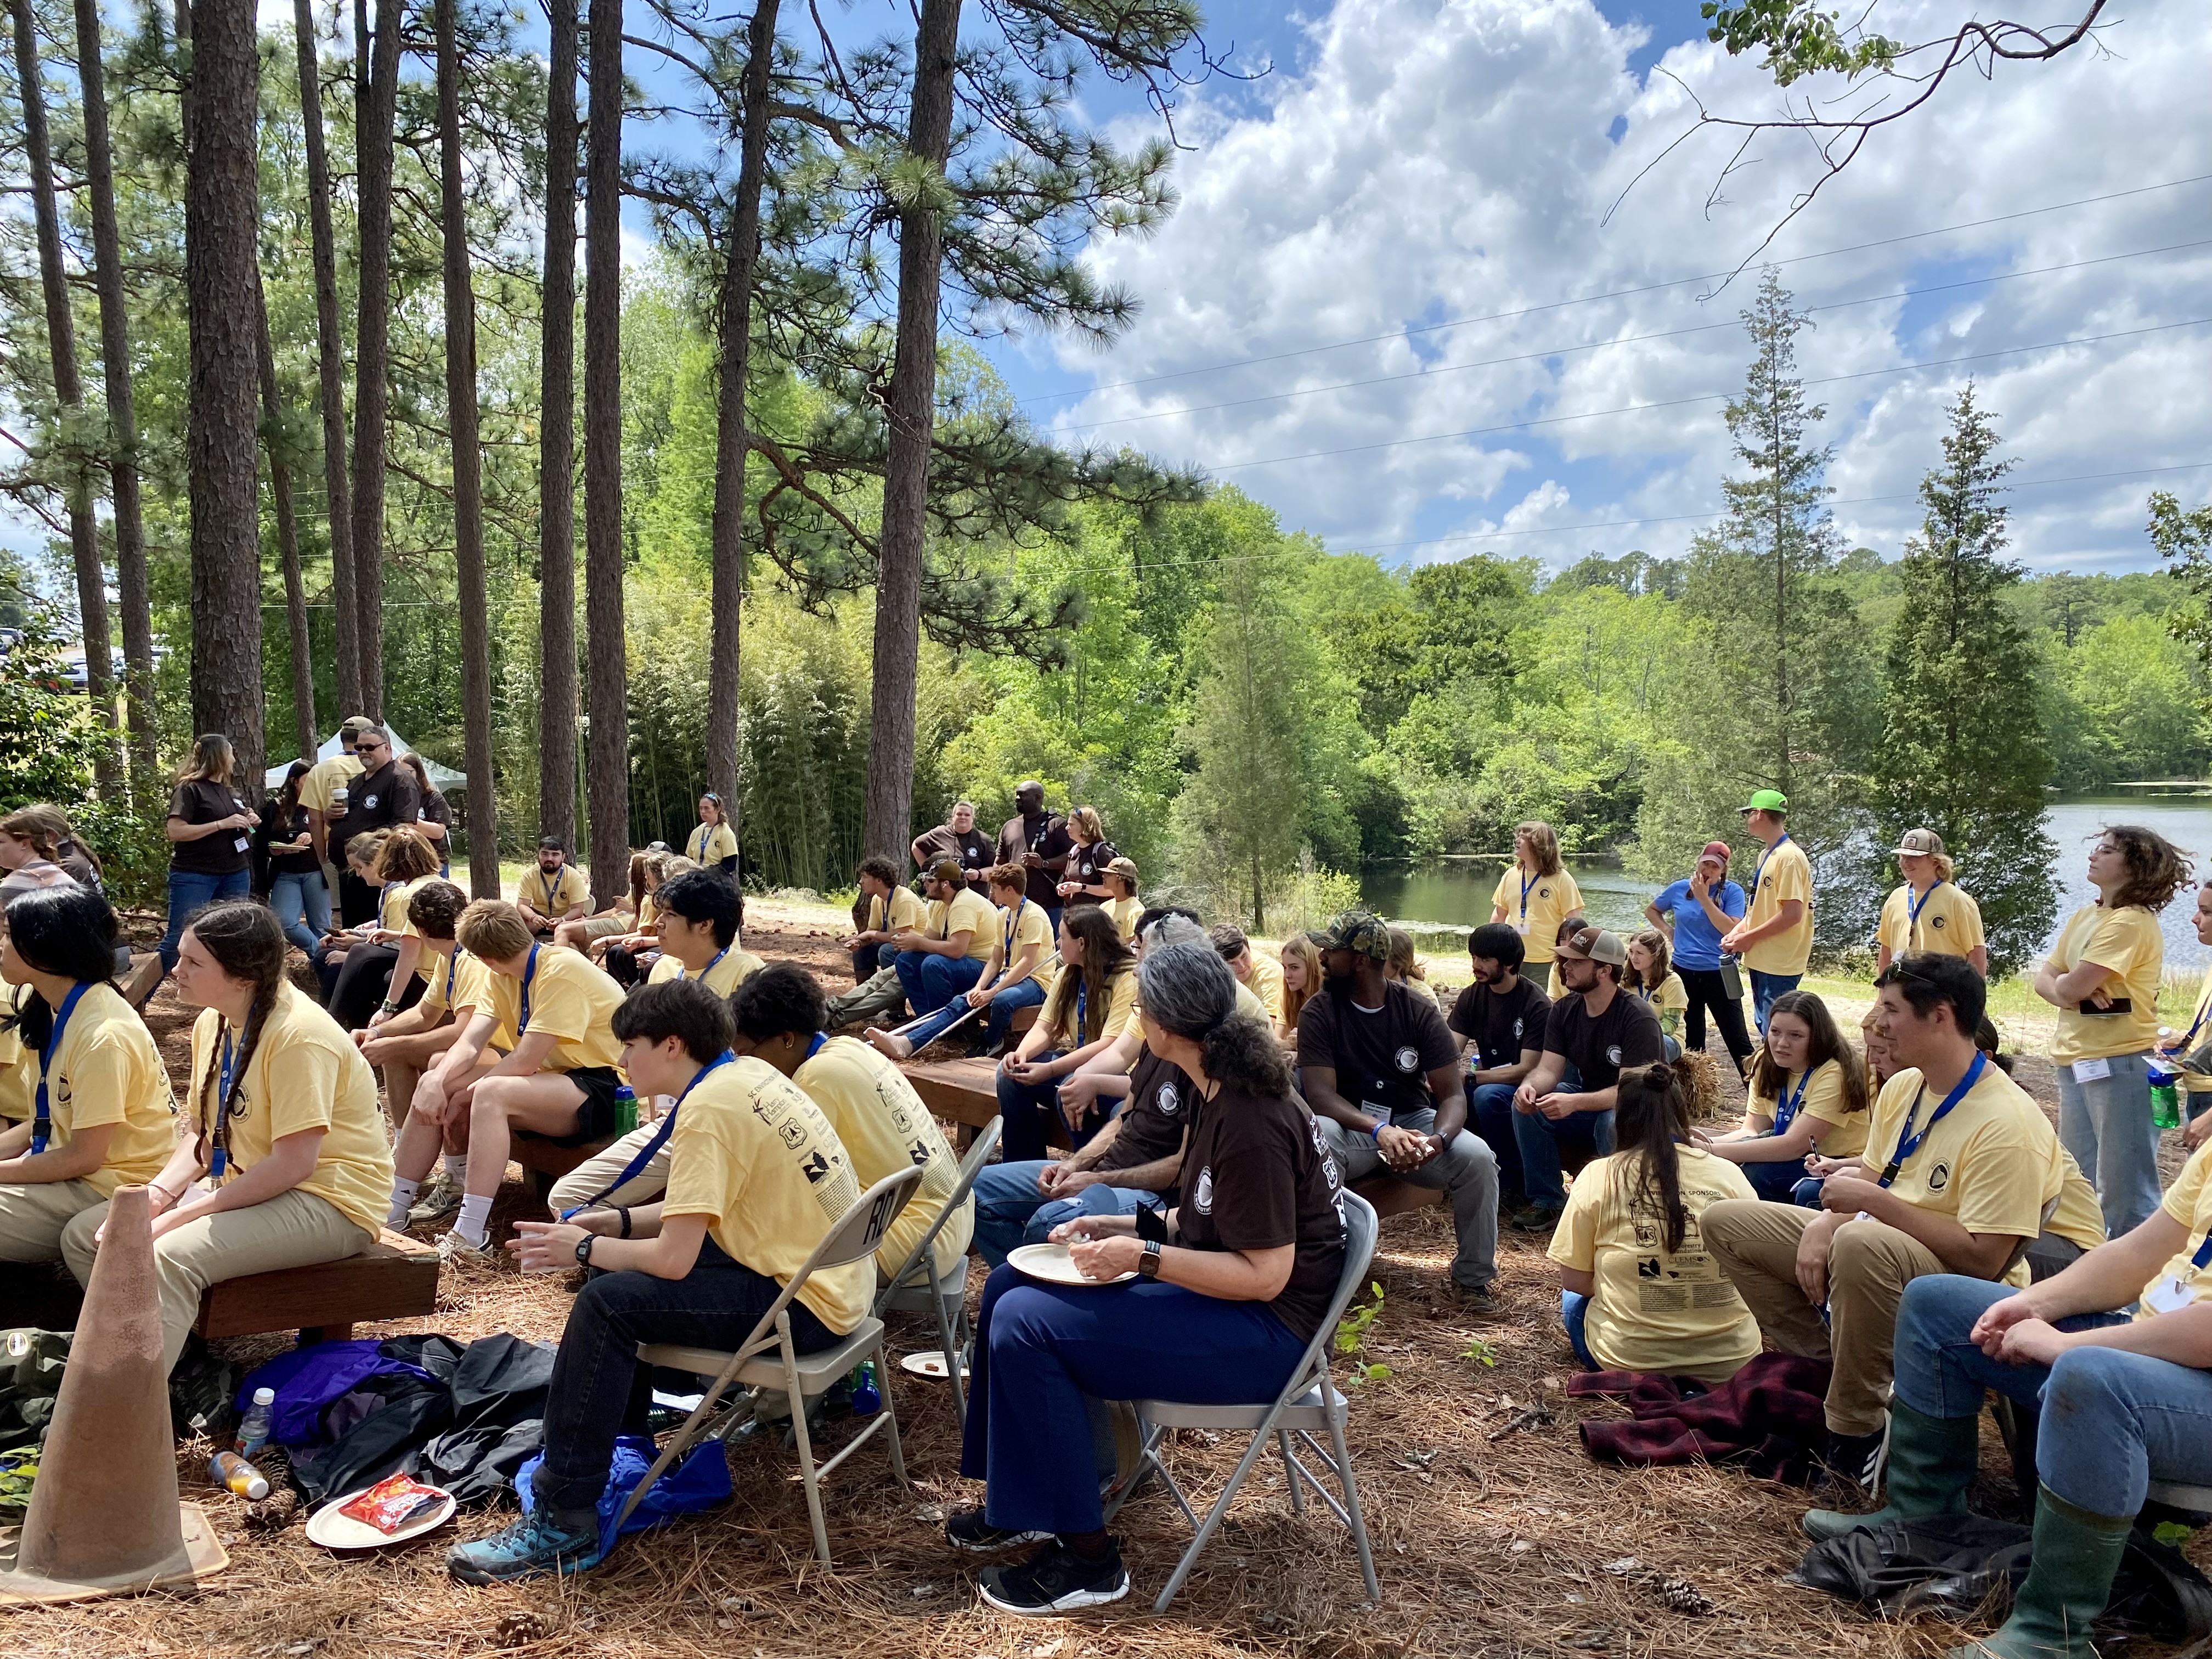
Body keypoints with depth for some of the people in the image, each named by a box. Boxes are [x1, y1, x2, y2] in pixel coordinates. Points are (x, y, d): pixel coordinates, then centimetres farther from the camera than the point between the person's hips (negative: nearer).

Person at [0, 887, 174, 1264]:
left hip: (112, 1187, -9)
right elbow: (47, 1123, 9)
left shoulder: (102, 1035, -23)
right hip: (68, 1165, 9)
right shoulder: (50, 1014, 6)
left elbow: (85, 1158, -18)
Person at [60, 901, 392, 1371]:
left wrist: (179, 1216, -21)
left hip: (326, 1201, -10)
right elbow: (200, 1131, 12)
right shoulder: (212, 1022, 6)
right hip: (243, 1187, 10)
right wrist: (158, 1192, -7)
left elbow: (294, 1164, -25)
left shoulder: (298, 1034, -22)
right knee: (83, 1236, 3)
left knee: (167, 1258, -30)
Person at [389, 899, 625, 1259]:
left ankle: (470, 1236, -31)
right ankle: (391, 1211, 5)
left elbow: (524, 1062, -22)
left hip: (603, 1089, -9)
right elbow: (470, 1043, -2)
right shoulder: (506, 976, 9)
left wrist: (463, 1096, -11)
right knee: (435, 1083, -1)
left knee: (490, 1093, -33)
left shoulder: (562, 972, -20)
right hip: (554, 1075, 9)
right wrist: (437, 1081, -21)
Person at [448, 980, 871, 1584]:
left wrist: (585, 1249, -3)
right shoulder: (750, 1073, 7)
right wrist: (616, 1223, 9)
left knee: (606, 1302, -14)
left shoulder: (708, 1109, -20)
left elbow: (674, 1259, -20)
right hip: (838, 1278, 10)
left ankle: (564, 1524, -5)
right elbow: (701, 1212, 18)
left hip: (803, 1305, -10)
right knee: (628, 1265, 19)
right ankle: (621, 1441, 32)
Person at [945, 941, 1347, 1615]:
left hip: (1266, 1328, -10)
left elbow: (1265, 1275, -24)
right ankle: (1016, 1503, 18)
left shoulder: (1250, 1123, -25)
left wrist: (1143, 1257, -24)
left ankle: (1086, 1559, -5)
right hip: (1216, 1291, 10)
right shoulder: (1225, 1092, 5)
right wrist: (1127, 1226, 5)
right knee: (1009, 1284, 8)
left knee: (1024, 1325, -19)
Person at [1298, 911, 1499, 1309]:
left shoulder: (1418, 1009, -6)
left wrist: (1438, 1138, -33)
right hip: (1350, 1129, -1)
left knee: (1477, 1158, -25)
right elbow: (1321, 1094, -18)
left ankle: (1474, 1276, -3)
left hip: (1413, 1123, 2)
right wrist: (1379, 1130, -36)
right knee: (1314, 1141, -36)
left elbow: (1453, 1094, -9)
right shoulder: (1319, 1012, -8)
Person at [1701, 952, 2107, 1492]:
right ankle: (1827, 1365, 2)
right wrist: (1823, 1225, -10)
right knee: (1727, 1223, 2)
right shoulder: (1902, 1088, 4)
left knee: (1864, 1243, -42)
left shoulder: (2005, 1123, -23)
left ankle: (1852, 1436, -22)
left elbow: (1984, 1258, -27)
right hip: (1882, 1256, 9)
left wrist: (1873, 1201, -25)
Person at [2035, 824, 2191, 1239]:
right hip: (2077, 1061, 9)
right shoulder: (2083, 917, 13)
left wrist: (2065, 982, 2)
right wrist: (2069, 991, -12)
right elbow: (2044, 979, 10)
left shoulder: (2132, 922, -15)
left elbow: (2073, 986, -21)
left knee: (2124, 1190, -3)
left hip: (2119, 1063, -9)